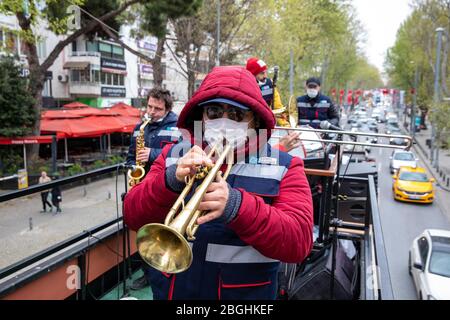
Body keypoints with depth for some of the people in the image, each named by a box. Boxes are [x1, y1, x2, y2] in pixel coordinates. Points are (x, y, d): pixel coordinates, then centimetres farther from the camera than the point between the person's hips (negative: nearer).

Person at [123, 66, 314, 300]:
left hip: (244, 293, -1)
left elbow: (299, 242, -19)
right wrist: (171, 180, -26)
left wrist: (236, 205, -33)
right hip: (171, 290, 2)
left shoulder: (283, 166, -8)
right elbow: (132, 217, -8)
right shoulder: (173, 155, -1)